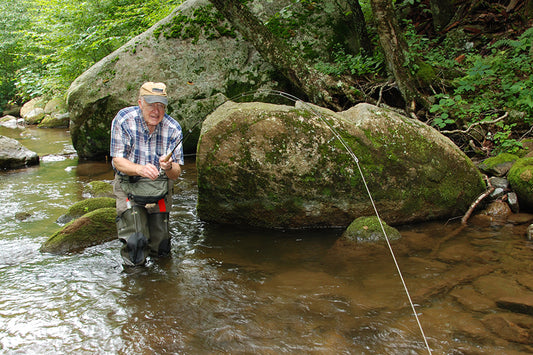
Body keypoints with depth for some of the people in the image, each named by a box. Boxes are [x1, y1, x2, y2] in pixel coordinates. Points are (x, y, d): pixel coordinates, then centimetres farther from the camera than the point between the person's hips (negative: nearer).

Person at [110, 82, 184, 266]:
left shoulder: (173, 128, -12)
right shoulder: (124, 119, -16)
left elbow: (176, 174, -11)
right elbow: (118, 161, -15)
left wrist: (169, 167, -35)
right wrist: (139, 169, -36)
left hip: (160, 187, 2)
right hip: (129, 185, -2)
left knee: (160, 250, 5)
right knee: (135, 252, -14)